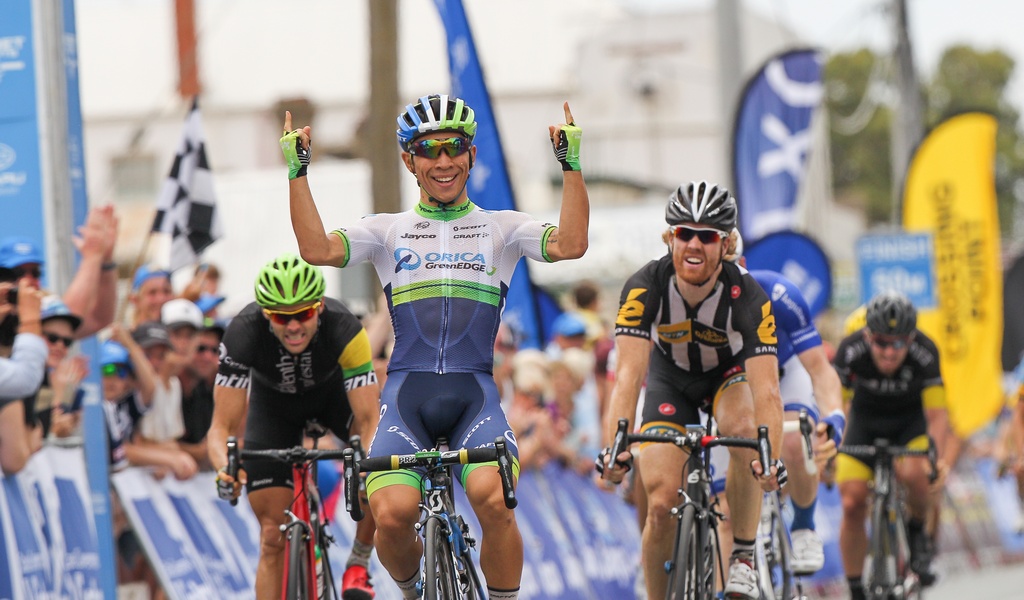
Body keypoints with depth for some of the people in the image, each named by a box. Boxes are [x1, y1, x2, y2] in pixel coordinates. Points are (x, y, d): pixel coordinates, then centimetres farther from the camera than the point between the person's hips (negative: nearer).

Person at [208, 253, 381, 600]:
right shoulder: (244, 333, -36)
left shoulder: (343, 328, -37)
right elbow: (222, 425, -35)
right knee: (274, 537, -8)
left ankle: (358, 565, -9)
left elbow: (368, 419, -39)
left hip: (333, 390, 0)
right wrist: (225, 468, -55)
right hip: (273, 402, 0)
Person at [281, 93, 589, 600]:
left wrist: (570, 164, -10)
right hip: (407, 392, 0)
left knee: (494, 502, -29)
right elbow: (318, 250, -4)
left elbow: (570, 245, -5)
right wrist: (297, 171, -7)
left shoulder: (500, 228, 13)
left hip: (475, 392, 0)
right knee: (391, 515, -22)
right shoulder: (389, 231, 13)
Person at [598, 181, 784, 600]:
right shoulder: (645, 287, -32)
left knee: (745, 429, -36)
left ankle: (743, 558, -17)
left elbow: (765, 388, -41)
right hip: (671, 379, 1)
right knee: (662, 505, -13)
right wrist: (614, 448, -55)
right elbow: (629, 374, -40)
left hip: (730, 371, -1)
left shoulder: (748, 296, -34)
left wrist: (771, 458, -58)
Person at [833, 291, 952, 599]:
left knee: (912, 473, -33)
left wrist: (938, 456, -42)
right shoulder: (851, 351, -28)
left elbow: (936, 415, -27)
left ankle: (918, 530, -1)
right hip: (866, 420, 1)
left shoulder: (925, 352, -30)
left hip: (911, 420, -1)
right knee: (852, 503, -14)